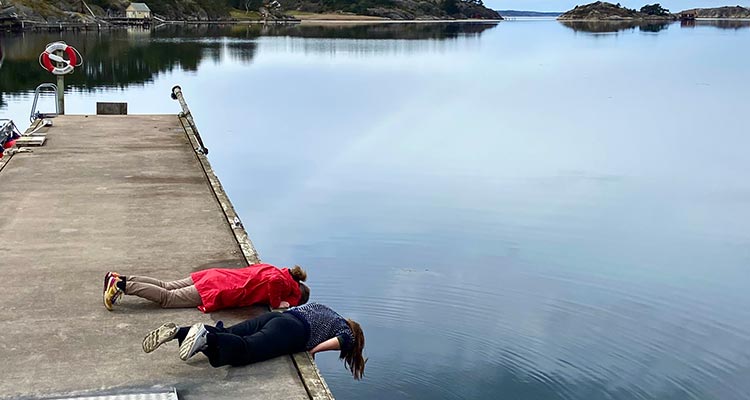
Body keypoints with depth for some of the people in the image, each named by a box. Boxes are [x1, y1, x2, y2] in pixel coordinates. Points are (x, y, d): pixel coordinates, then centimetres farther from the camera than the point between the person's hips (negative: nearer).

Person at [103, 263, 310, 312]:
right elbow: (273, 282, -31)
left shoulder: (274, 271, 17)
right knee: (167, 299, -8)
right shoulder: (284, 283, -9)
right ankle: (122, 286, -13)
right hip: (216, 291, -8)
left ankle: (120, 280, 4)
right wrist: (278, 303, -11)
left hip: (214, 276, 8)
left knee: (165, 287, 8)